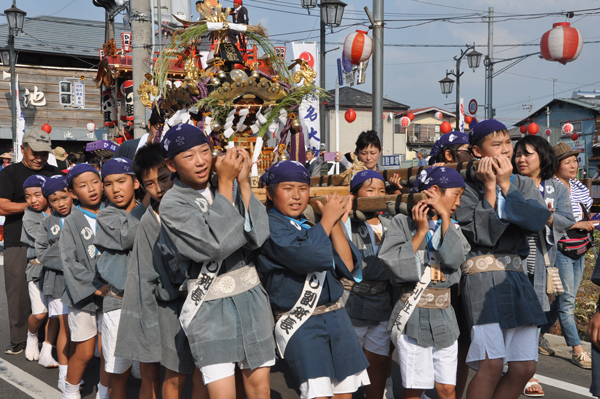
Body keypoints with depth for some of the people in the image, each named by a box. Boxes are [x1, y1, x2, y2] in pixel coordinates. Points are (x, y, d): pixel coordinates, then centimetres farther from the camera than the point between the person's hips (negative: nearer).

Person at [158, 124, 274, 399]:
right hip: (210, 307, -4)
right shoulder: (172, 205, -9)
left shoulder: (231, 187, 3)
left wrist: (243, 182, -14)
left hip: (251, 297, 4)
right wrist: (226, 182, -18)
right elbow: (217, 244, -22)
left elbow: (257, 237, -10)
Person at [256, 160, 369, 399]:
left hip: (336, 316, 7)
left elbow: (348, 267, 6)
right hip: (300, 323, -7)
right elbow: (307, 257, -25)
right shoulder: (270, 226, -8)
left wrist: (335, 224, -4)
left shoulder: (311, 225, 13)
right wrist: (327, 219, -10)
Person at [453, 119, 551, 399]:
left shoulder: (523, 184, 13)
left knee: (525, 367, 2)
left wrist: (506, 185, -6)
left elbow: (538, 221, -5)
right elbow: (481, 233, -12)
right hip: (482, 275, -5)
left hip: (517, 276, 5)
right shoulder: (466, 187, 0)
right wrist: (490, 188, -10)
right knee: (492, 364, -16)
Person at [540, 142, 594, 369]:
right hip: (559, 250, -8)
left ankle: (540, 334, 28)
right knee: (567, 301, -4)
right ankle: (577, 351, 2)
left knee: (563, 299, 13)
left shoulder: (579, 186, 11)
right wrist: (578, 224, -20)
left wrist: (591, 222, 5)